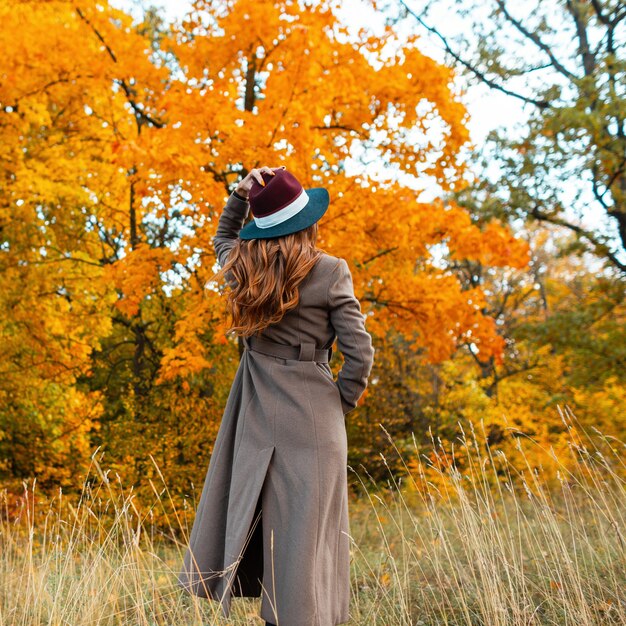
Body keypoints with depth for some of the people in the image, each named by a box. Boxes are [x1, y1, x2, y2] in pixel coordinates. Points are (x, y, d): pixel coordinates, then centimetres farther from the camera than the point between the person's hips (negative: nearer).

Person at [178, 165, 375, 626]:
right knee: (307, 524, 0)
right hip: (312, 412, -4)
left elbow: (223, 235, 28)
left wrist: (240, 195, 13)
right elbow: (359, 351, -10)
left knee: (261, 512, 14)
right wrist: (343, 401, 5)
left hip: (257, 413, 4)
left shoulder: (241, 265, 3)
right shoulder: (330, 272, -9)